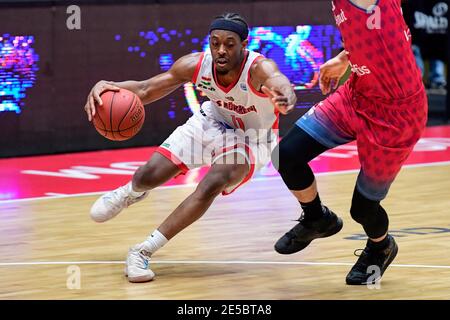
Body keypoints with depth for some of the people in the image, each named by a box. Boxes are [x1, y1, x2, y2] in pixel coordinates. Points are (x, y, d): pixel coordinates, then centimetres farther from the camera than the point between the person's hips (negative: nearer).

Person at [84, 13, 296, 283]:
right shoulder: (196, 65, -25)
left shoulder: (259, 68, -37)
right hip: (213, 121, 4)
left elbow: (283, 86, -60)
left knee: (211, 185, -30)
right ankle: (131, 193, 39)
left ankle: (144, 251, -18)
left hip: (250, 140, -4)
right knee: (149, 176, -3)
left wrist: (285, 99, -85)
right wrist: (107, 87, -39)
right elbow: (145, 90, -19)